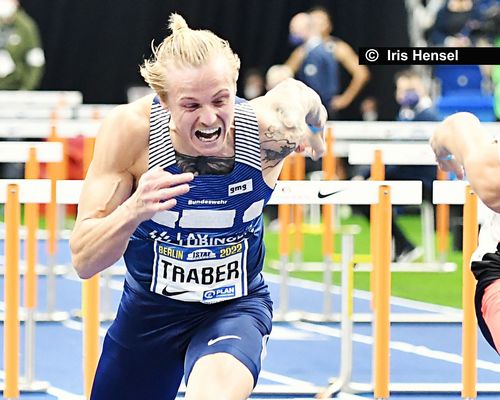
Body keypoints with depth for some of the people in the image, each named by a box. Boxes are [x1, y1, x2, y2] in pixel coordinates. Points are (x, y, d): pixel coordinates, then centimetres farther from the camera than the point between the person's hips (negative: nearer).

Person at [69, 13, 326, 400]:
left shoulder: (267, 130, -22)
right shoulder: (131, 129, -25)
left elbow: (296, 92, 4)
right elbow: (84, 261, -28)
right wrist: (134, 209, -43)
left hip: (236, 306, -2)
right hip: (148, 308, 2)